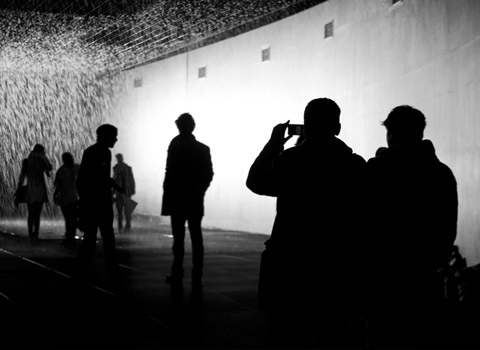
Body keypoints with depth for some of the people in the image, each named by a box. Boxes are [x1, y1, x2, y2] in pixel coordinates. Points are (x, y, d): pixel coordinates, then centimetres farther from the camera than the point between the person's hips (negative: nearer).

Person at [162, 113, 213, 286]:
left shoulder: (176, 145, -11)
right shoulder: (203, 149, 3)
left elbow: (170, 172, -17)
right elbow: (209, 174, 3)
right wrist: (199, 191, 13)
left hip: (177, 199, -4)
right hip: (196, 200, 4)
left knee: (178, 237, 0)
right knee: (196, 238, 7)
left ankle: (177, 274, 0)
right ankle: (197, 275, 7)